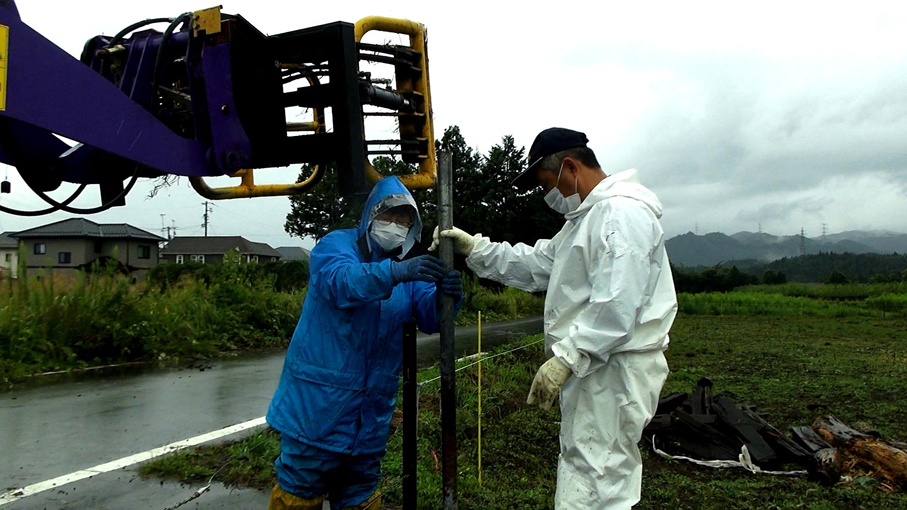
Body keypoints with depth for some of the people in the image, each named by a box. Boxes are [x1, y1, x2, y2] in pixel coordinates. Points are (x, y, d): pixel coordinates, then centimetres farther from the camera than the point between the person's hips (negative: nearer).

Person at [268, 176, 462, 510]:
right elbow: (340, 281, -29)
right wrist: (394, 273, -46)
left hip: (371, 412, 5)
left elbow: (430, 316, -9)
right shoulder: (337, 244, -7)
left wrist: (445, 297, -32)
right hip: (317, 403, -4)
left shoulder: (411, 269, 7)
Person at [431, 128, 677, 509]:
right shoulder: (587, 217, 21)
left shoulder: (622, 212, -15)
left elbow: (616, 305, -24)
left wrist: (565, 357, -23)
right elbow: (536, 264, 17)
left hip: (614, 370, -11)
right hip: (593, 366, 11)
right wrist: (474, 248, 9)